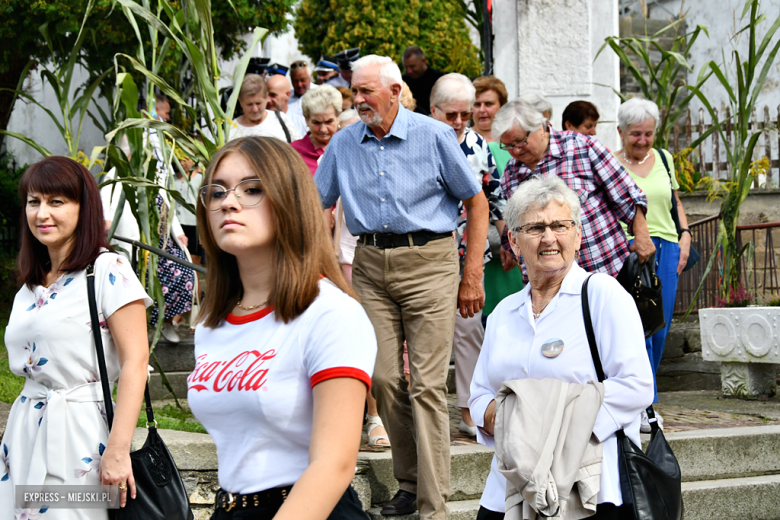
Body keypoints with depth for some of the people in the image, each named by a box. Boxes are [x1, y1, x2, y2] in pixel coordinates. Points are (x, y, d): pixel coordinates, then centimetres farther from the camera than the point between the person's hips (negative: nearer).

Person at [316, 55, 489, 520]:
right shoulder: (343, 144, 8)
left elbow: (477, 203, 2)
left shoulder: (433, 136, -3)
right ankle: (409, 481, 22)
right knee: (384, 380, 5)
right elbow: (316, 206, 17)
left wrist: (472, 277, -2)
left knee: (427, 385, -8)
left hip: (428, 262, -4)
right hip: (371, 267, 4)